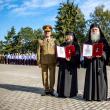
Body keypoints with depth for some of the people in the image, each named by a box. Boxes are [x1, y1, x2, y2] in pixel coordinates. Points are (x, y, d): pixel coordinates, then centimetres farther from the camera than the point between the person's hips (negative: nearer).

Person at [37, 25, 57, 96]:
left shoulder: (54, 40, 9)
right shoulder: (41, 41, 9)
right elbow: (38, 52, 6)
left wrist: (56, 61, -1)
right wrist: (39, 62, -1)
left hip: (52, 62, -1)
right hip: (43, 62, 1)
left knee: (52, 76, 1)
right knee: (45, 76, 5)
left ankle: (51, 90, 12)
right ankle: (46, 90, 16)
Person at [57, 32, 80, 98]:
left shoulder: (76, 45, 4)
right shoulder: (62, 45, 18)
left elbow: (77, 55, -5)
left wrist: (71, 59, -21)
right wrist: (59, 61, -3)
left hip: (71, 65, -4)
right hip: (63, 65, 4)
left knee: (70, 78, -5)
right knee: (62, 79, 2)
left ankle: (70, 93, 3)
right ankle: (61, 92, 9)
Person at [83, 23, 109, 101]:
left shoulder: (103, 41, 8)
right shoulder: (88, 42, 15)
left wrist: (101, 55, -20)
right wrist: (87, 56, -8)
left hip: (100, 63, -2)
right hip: (91, 63, 2)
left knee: (100, 79, -2)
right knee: (91, 79, -1)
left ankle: (100, 96, 5)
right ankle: (90, 96, 4)